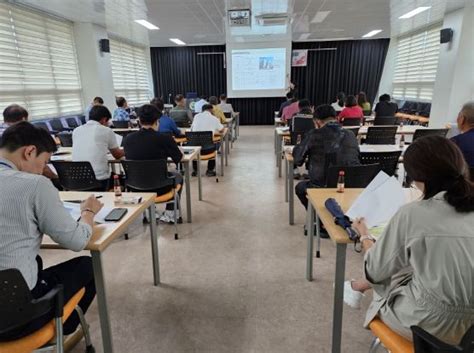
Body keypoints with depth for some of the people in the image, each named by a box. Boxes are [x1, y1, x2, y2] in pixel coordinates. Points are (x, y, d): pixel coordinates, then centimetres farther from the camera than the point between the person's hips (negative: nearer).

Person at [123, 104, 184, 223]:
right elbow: (179, 158, -1)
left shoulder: (128, 139, -8)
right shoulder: (165, 138, -18)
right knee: (177, 177, 28)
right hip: (158, 188, -4)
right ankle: (169, 214, 28)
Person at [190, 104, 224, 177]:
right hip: (207, 149, -2)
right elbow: (221, 130, 15)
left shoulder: (196, 116, 5)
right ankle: (210, 170, 32)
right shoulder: (214, 119, -1)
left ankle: (194, 170, 39)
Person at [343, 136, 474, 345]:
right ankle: (359, 287, 41)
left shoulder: (412, 214, -20)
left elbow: (376, 270, -8)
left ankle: (357, 288, 46)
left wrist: (364, 236, 11)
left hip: (428, 326, -5)